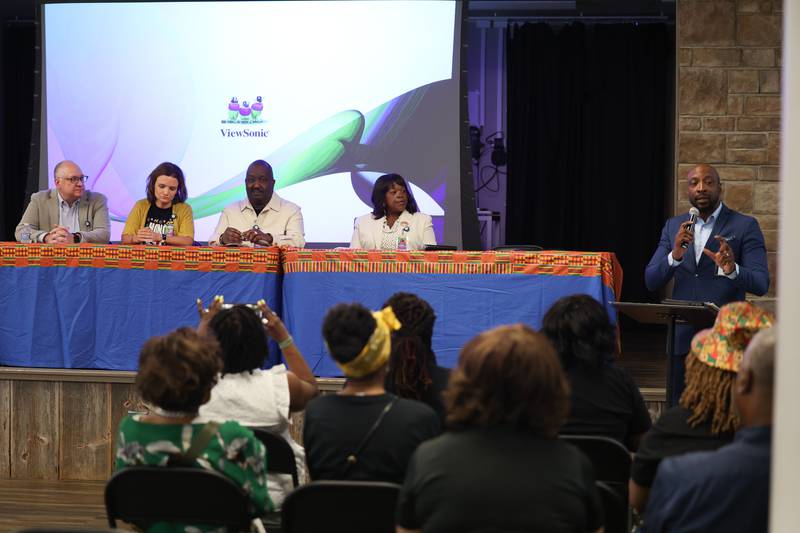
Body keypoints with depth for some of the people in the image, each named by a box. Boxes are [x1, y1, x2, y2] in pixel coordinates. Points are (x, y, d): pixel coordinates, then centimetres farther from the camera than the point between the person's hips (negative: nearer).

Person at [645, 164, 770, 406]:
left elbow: (761, 284, -8)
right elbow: (651, 281, 5)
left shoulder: (745, 226, 0)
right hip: (682, 339, 4)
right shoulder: (673, 226, 11)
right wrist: (675, 255, -15)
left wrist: (731, 269, -29)